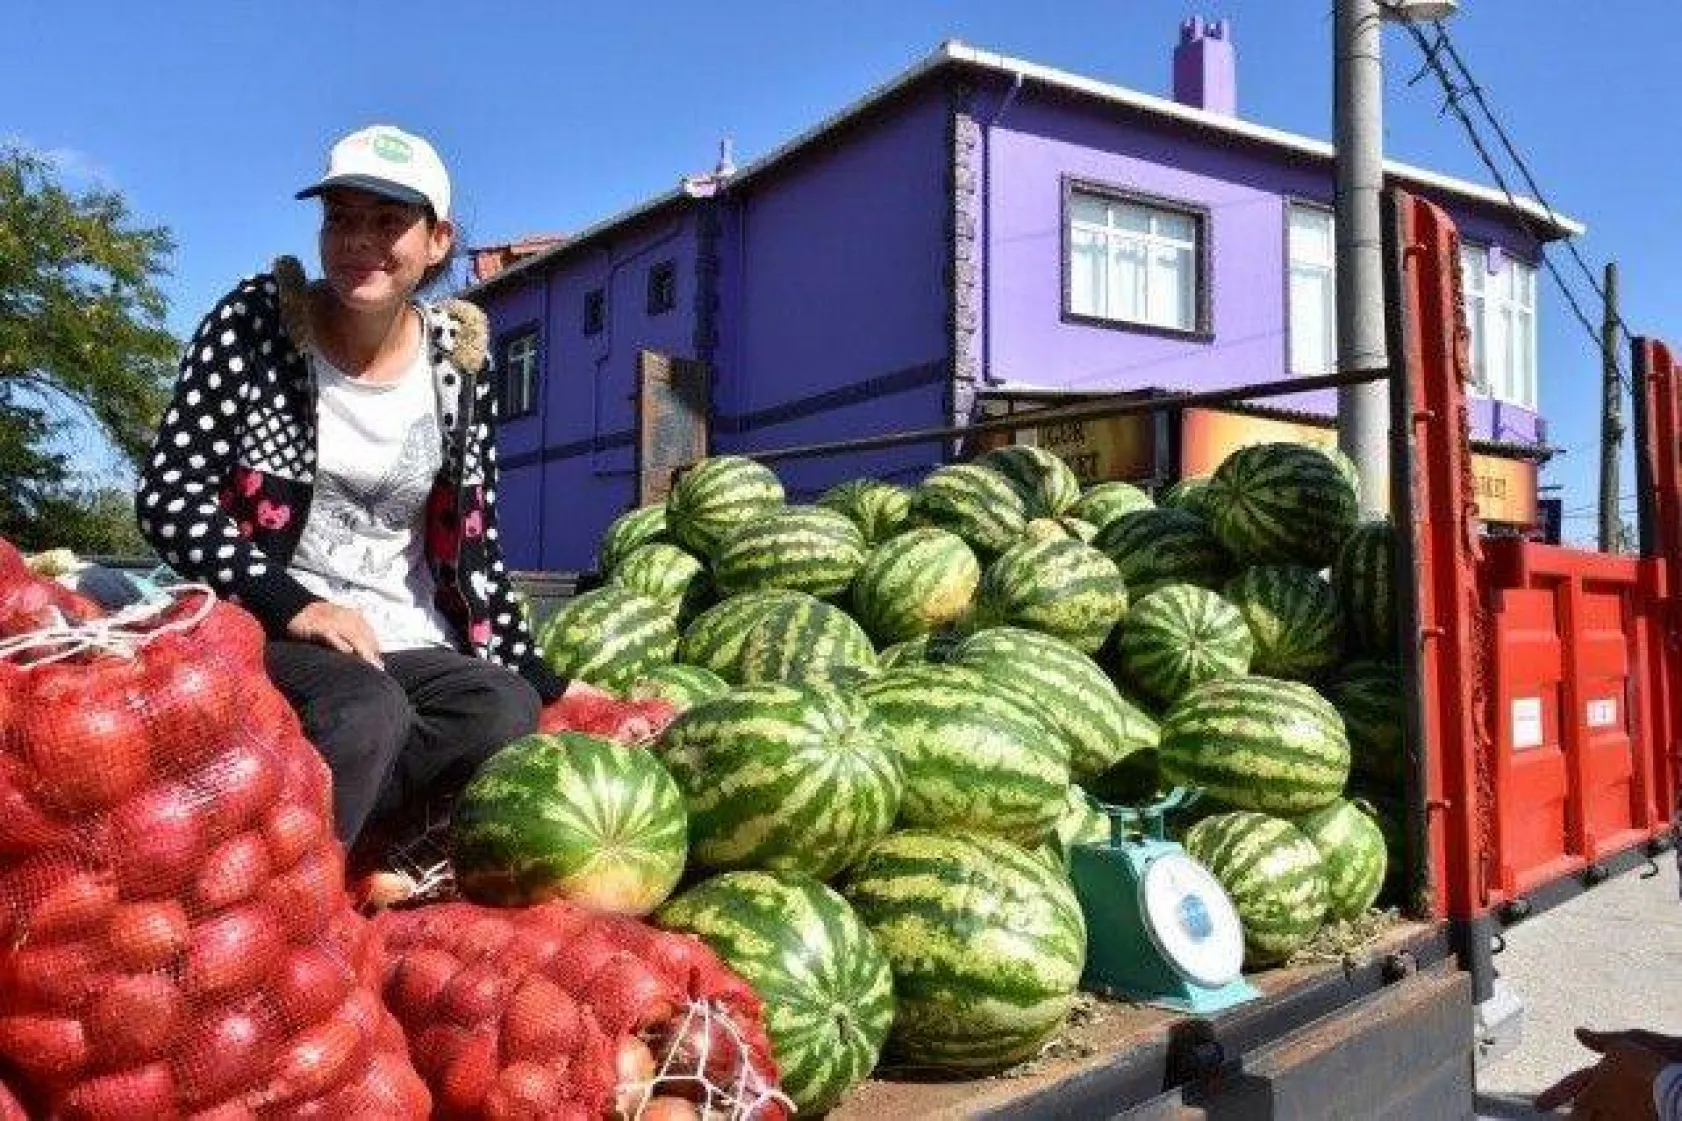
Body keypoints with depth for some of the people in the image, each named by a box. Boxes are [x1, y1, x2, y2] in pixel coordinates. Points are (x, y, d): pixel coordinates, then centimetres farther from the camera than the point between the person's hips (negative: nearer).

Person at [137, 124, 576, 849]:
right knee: (367, 714, -35)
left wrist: (535, 675, 6)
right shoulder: (256, 324, -2)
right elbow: (168, 493, -6)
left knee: (509, 711, -29)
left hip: (409, 644, 3)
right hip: (267, 629, -3)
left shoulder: (460, 360, 6)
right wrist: (291, 603, -19)